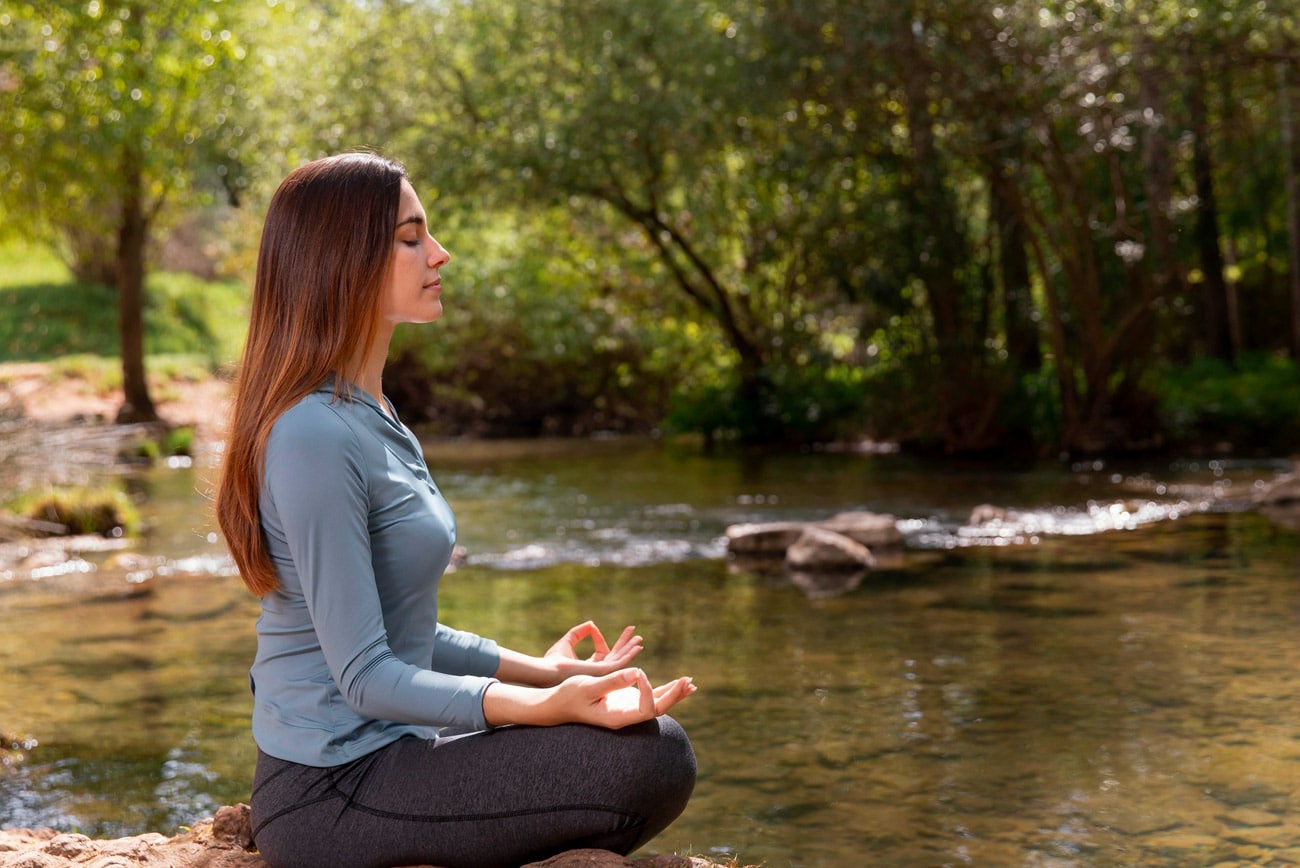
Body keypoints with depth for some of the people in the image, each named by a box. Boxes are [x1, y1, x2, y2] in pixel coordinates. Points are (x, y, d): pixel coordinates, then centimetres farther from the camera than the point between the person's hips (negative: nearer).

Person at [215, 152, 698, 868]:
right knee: (654, 759, -18)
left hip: (379, 753, 10)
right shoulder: (314, 436, -20)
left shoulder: (369, 418, 11)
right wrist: (545, 705, -30)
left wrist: (536, 669, 17)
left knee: (652, 746, 18)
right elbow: (365, 675, -22)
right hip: (331, 792, -10)